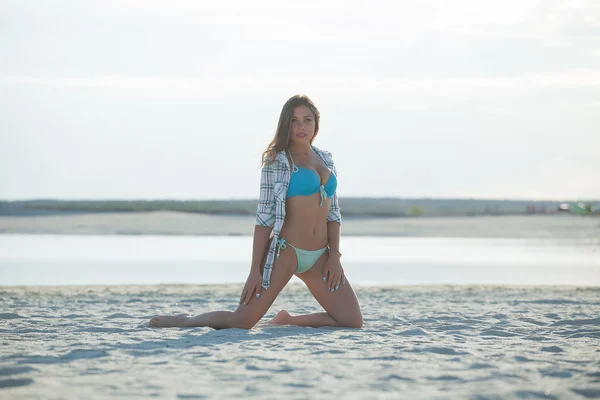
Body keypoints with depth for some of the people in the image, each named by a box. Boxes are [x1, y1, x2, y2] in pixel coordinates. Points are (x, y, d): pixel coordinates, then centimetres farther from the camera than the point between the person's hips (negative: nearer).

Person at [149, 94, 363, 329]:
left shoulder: (326, 159, 13)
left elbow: (333, 212, 14)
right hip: (285, 250, -5)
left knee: (353, 322, -4)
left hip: (319, 257, 5)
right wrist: (255, 269, -10)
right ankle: (186, 321, 15)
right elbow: (265, 216, -6)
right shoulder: (277, 161, -2)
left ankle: (287, 320, 15)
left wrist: (335, 255, 0)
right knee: (243, 321, -12)